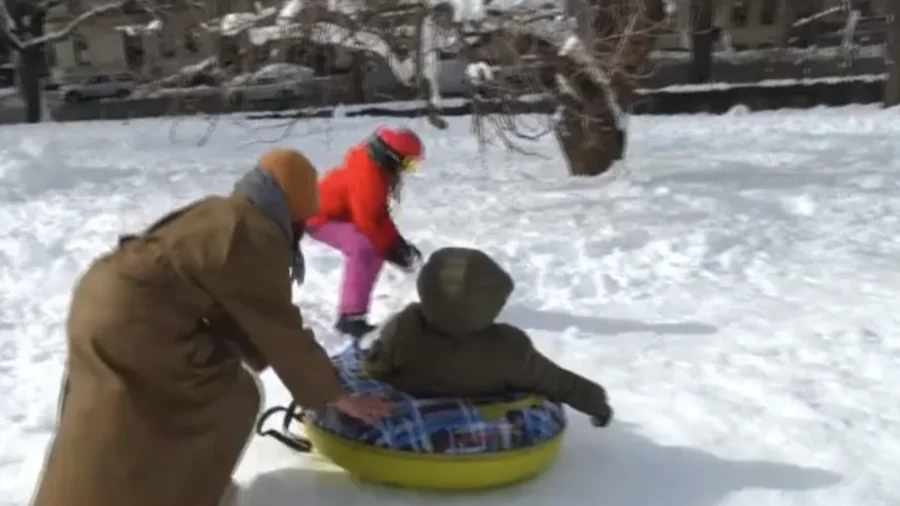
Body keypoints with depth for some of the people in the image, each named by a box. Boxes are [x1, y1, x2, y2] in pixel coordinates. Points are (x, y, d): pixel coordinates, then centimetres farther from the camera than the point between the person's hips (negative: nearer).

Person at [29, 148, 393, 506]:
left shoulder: (222, 214, 15)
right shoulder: (256, 238, -14)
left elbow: (231, 314, 22)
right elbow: (282, 331, -9)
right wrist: (334, 395, 2)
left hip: (102, 298, 10)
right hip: (129, 321, -10)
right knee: (232, 399, 2)